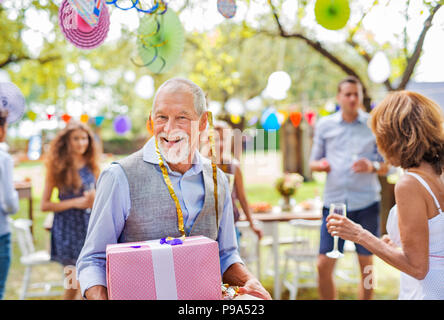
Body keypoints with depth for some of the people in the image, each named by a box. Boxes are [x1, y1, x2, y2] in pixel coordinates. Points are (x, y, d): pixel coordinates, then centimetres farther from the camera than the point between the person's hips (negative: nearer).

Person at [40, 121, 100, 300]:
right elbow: (44, 205, -7)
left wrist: (95, 199, -5)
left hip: (89, 225, 4)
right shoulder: (58, 168, -4)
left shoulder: (91, 166, 8)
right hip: (68, 228, -4)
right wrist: (75, 203, -14)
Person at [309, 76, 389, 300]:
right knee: (324, 266, -2)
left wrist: (372, 166, -15)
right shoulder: (324, 125, 9)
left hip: (366, 203, -1)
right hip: (334, 203, 1)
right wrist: (319, 165, -8)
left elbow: (387, 165, 7)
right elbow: (314, 161, 15)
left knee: (366, 265, 7)